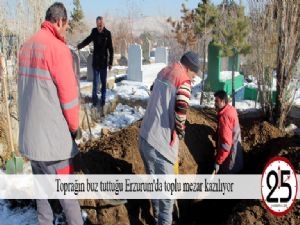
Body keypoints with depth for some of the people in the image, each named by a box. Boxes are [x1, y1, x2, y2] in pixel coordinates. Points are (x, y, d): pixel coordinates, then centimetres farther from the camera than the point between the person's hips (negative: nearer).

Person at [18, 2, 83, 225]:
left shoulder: (26, 46, 8)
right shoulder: (58, 48, -16)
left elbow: (28, 89, 11)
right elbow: (69, 95, -15)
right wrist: (74, 126, 0)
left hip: (29, 134, 7)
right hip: (53, 136, -7)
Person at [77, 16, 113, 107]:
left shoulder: (107, 33, -7)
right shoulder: (94, 31, 1)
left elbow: (111, 49, -4)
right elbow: (87, 40, 18)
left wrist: (110, 62, -6)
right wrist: (79, 46, 4)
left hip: (104, 62, -2)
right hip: (95, 62, 2)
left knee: (103, 82, 6)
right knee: (95, 82, 2)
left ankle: (103, 100, 14)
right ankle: (94, 100, 9)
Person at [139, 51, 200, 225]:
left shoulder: (163, 72, 13)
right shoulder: (184, 81, -11)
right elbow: (181, 111, -21)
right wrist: (181, 131, -2)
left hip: (145, 137, 8)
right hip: (161, 143, -8)